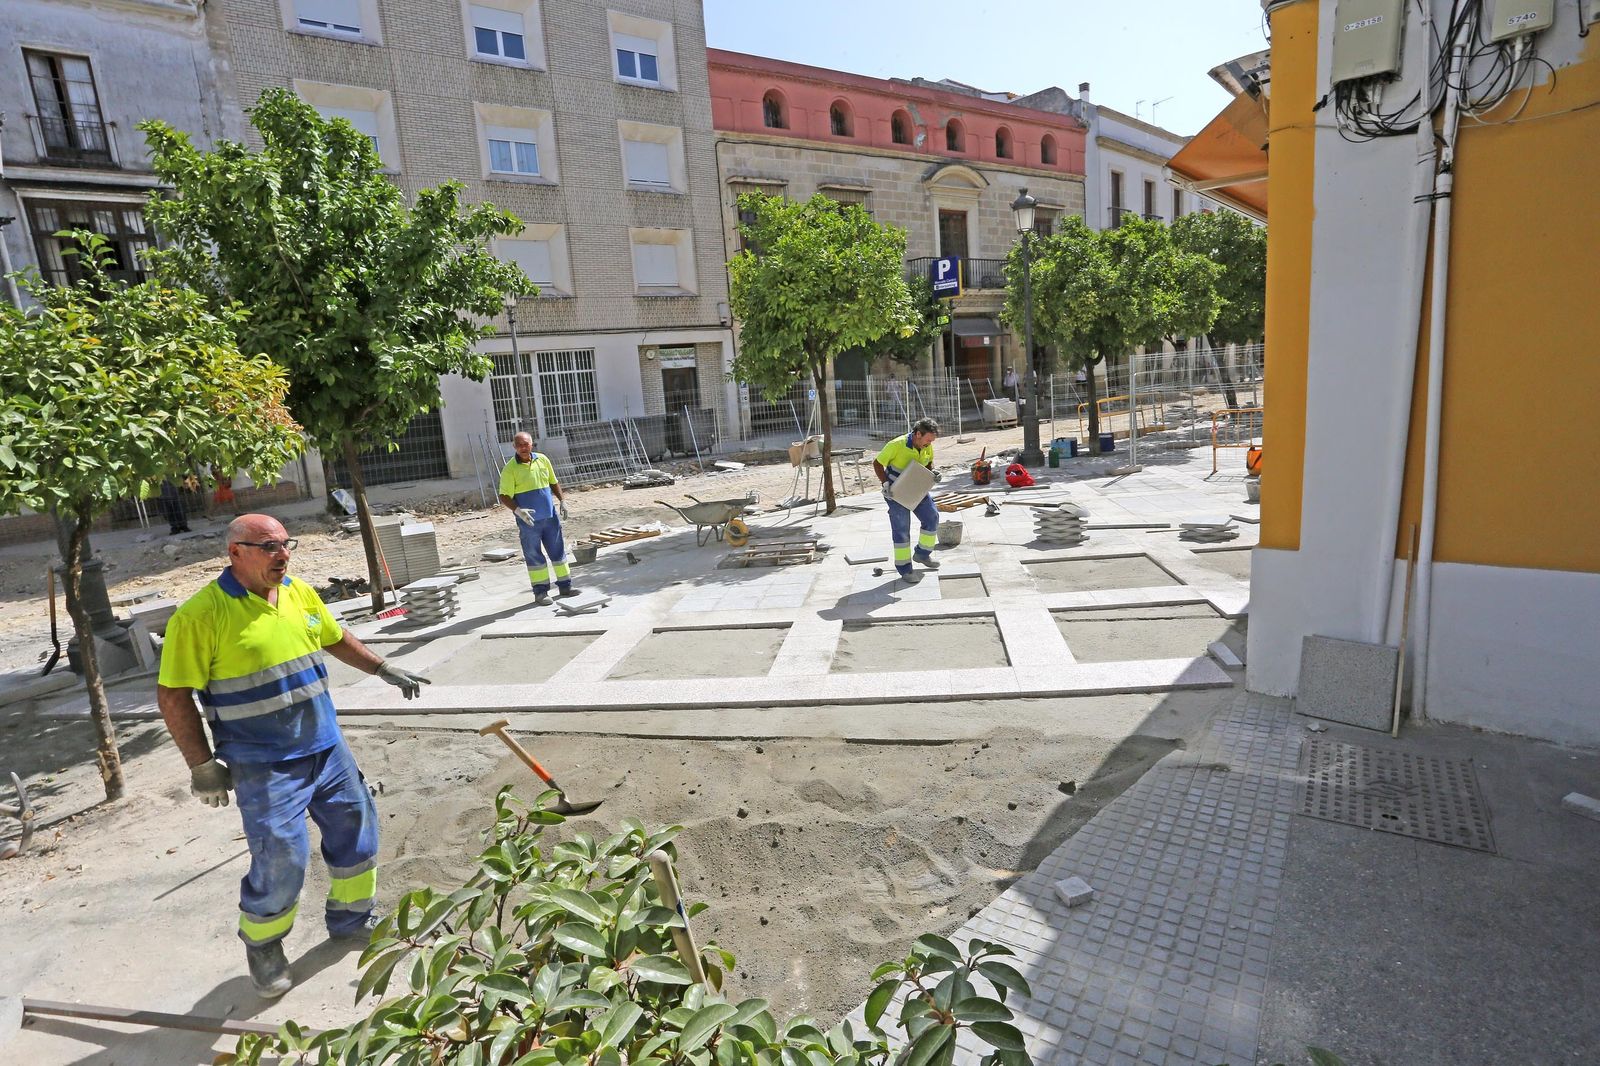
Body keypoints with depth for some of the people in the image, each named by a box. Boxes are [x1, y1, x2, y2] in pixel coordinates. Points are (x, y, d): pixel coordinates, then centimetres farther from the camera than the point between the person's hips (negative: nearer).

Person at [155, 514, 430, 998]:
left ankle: (350, 920, 37)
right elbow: (172, 696, -11)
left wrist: (385, 669, 18)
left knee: (357, 832, 14)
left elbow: (336, 639, 19)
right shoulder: (200, 614, -15)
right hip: (264, 766, -6)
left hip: (327, 747, 6)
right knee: (281, 860, -3)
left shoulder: (301, 592, 3)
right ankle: (262, 948, 27)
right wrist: (202, 766, -10)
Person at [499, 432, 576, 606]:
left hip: (550, 517, 4)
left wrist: (562, 501, 7)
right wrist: (518, 511, -25)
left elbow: (554, 482, 16)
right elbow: (504, 496, -10)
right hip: (529, 521, -4)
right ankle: (540, 592, 11)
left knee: (558, 551, 10)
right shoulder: (510, 469, -8)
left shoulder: (543, 460, 5)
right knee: (534, 556, 3)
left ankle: (564, 586, 20)